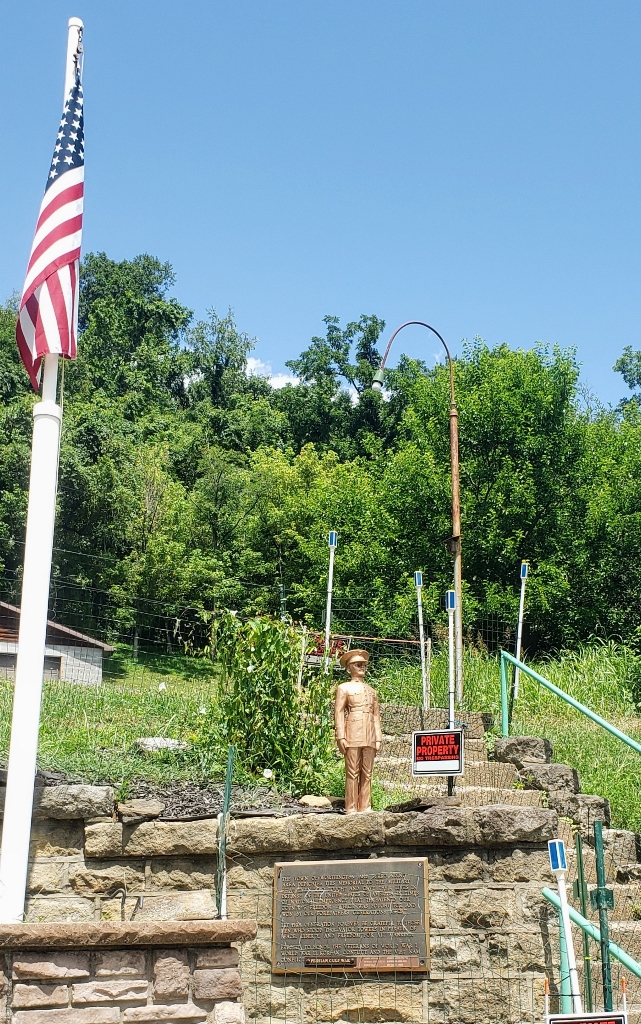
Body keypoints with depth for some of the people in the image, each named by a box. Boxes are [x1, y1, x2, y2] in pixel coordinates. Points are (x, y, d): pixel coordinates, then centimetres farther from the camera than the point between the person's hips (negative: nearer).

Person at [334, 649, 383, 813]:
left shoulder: (372, 691, 22)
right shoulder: (344, 688, 7)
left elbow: (376, 715, 19)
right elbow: (338, 712, -1)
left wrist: (378, 738, 11)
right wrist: (340, 737, -10)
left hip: (369, 737, 5)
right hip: (352, 735, -5)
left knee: (367, 773, 5)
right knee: (352, 773, -5)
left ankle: (365, 807, 9)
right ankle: (351, 809, -2)